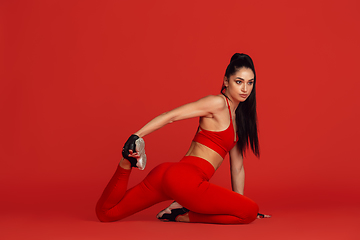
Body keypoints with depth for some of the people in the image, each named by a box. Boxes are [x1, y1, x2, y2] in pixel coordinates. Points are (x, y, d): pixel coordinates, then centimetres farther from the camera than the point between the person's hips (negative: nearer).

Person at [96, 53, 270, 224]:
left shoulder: (237, 116, 21)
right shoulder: (218, 103, -5)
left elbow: (237, 166, 24)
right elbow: (170, 116, -9)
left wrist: (239, 201, 24)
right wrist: (135, 137, -16)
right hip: (184, 180, -9)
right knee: (250, 211, -11)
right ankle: (184, 215, -6)